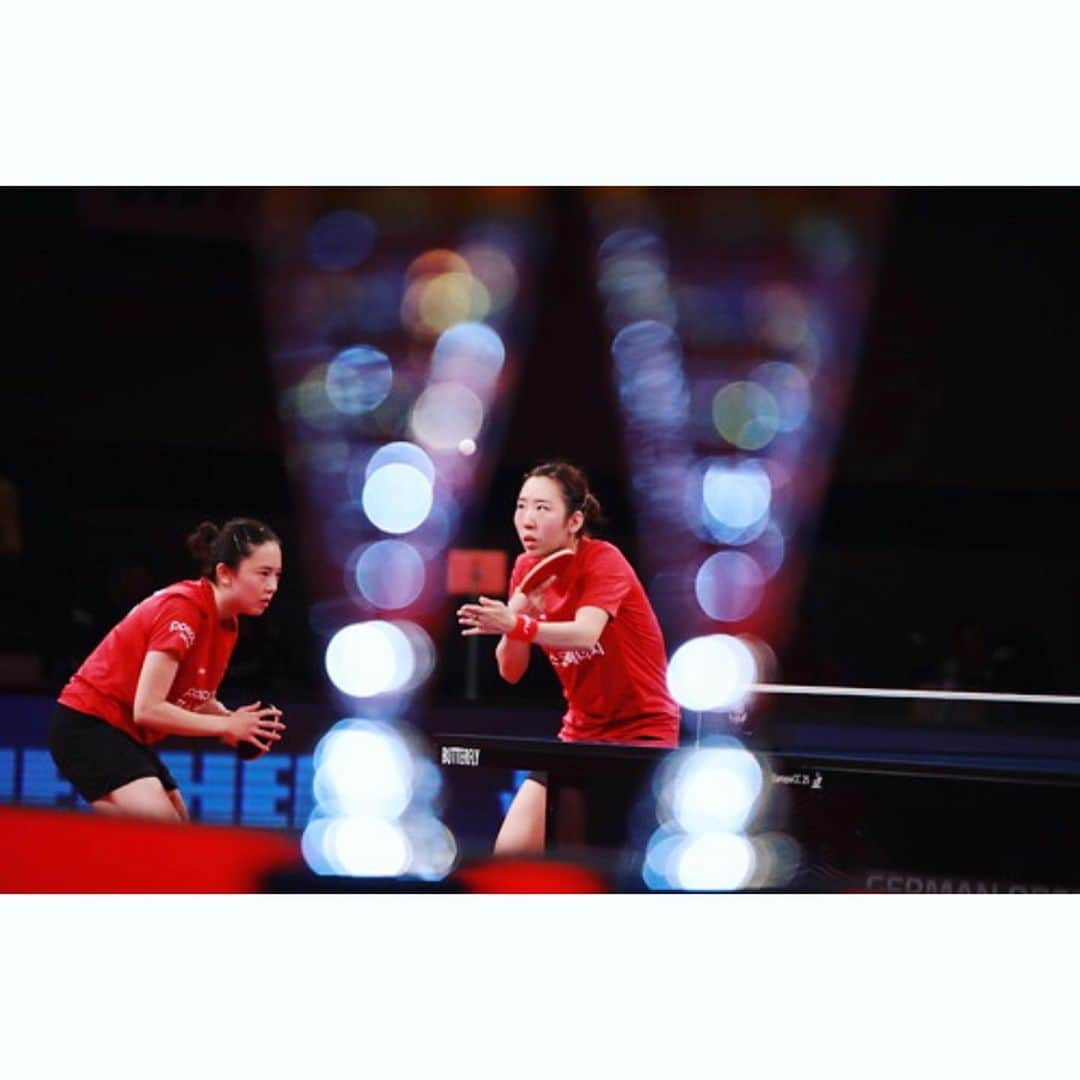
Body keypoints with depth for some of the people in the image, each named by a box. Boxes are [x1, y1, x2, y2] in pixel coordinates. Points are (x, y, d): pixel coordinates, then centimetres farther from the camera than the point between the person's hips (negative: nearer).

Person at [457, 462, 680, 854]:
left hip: (642, 730, -6)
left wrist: (518, 625, -53)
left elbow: (586, 633, -36)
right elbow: (510, 671, -1)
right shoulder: (527, 570, 1)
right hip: (581, 732, 7)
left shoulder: (603, 561, -17)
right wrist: (519, 612, -19)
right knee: (511, 849, -3)